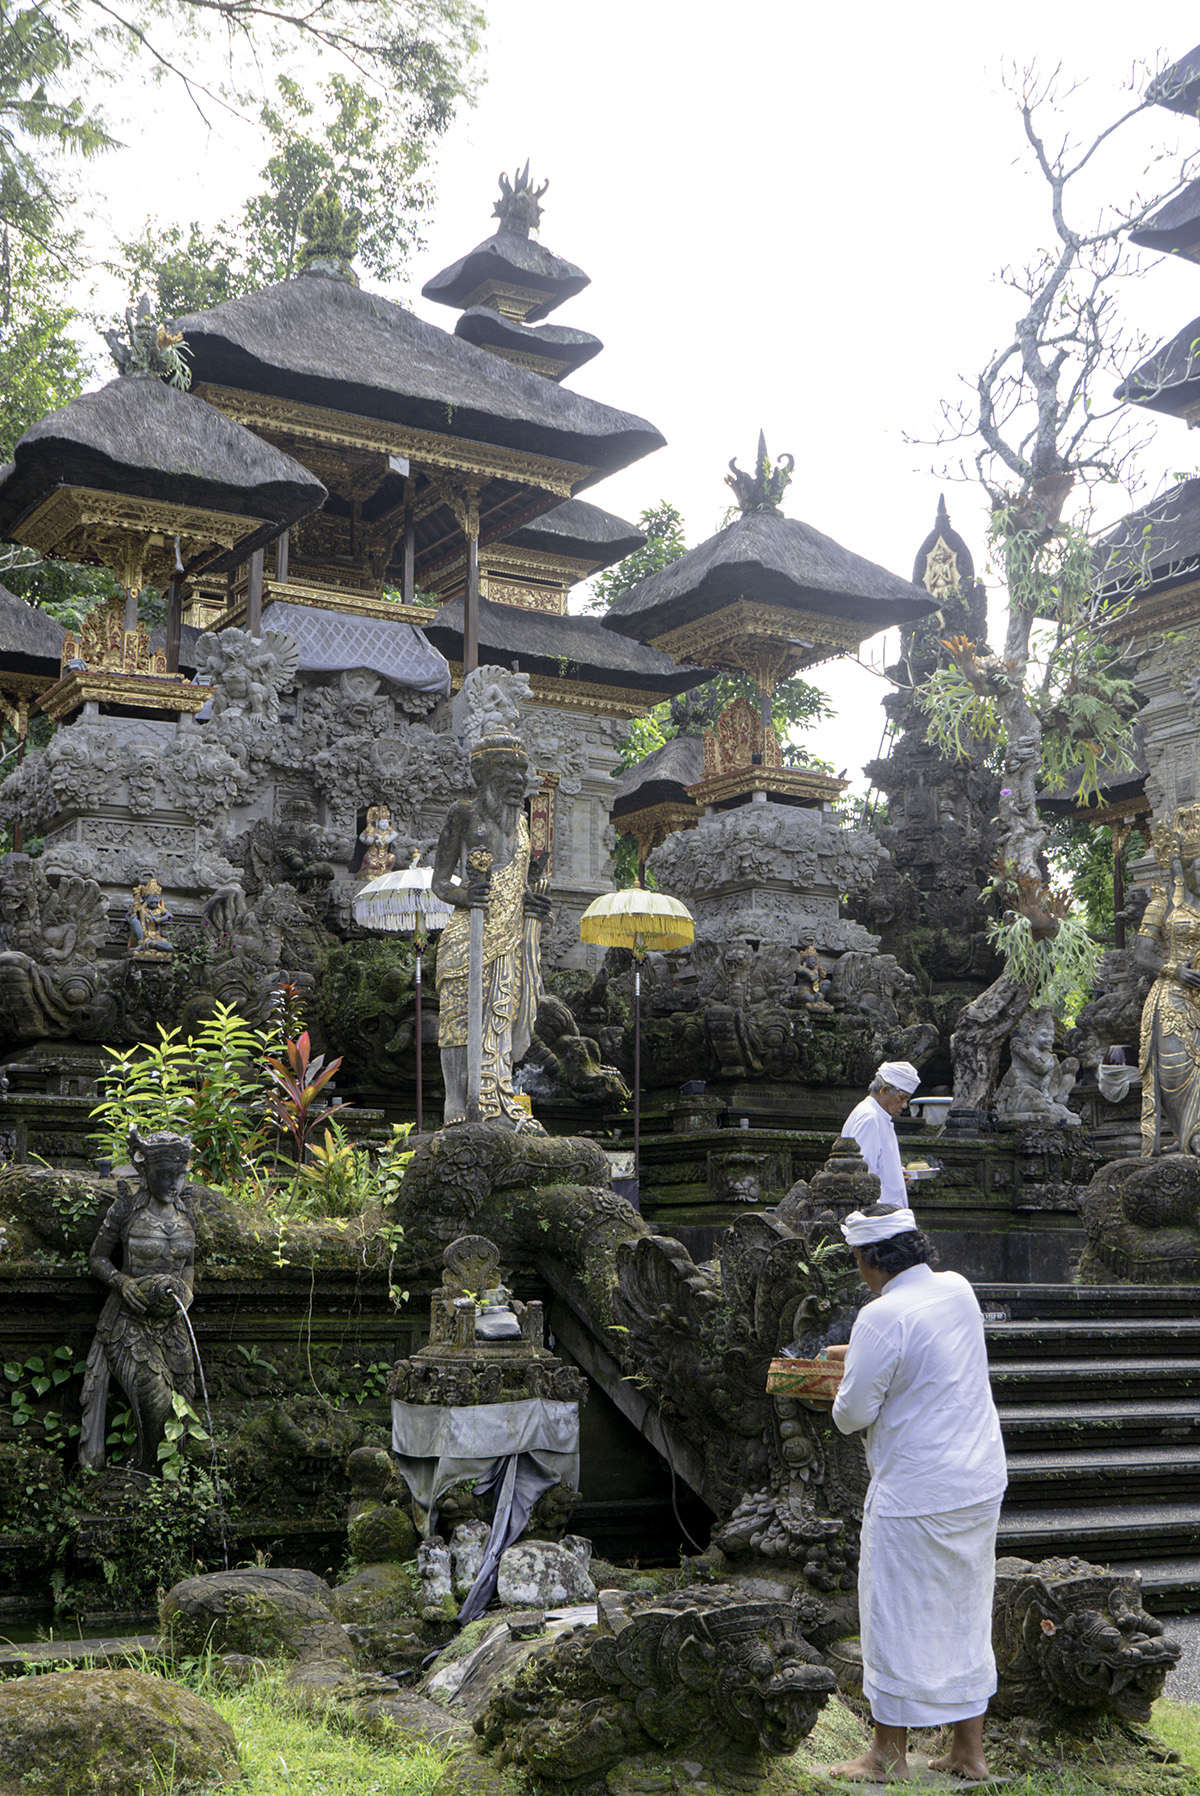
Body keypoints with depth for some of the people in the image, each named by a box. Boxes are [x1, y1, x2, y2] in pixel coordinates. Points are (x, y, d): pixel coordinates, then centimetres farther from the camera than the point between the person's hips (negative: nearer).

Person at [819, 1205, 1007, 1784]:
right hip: (981, 1483, 8)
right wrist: (856, 1354, 31)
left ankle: (889, 1753, 17)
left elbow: (854, 1411, -17)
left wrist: (843, 1407, 6)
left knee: (899, 1617, 6)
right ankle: (969, 1752, 24)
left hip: (916, 1492, -8)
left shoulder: (882, 1316, -20)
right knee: (965, 1615, 16)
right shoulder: (957, 1289, 4)